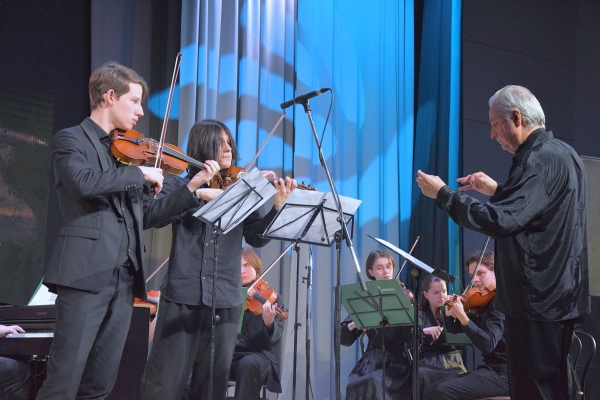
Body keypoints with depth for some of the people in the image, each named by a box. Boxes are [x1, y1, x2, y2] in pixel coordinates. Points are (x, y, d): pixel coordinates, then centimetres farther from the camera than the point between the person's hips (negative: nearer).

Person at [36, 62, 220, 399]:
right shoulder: (71, 140, 1)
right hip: (86, 273, -7)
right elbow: (84, 183, -21)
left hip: (125, 279, 7)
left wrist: (193, 187, 12)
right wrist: (141, 173, -11)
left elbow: (146, 216, 19)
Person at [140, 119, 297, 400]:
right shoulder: (180, 185, 8)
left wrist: (278, 204, -13)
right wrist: (196, 192, -19)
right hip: (182, 296, -2)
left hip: (225, 300, 2)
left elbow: (257, 238, 2)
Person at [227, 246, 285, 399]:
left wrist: (269, 323, -30)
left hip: (260, 355, -3)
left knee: (249, 364, -38)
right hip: (229, 354, 3)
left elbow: (271, 340, -7)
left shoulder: (273, 298, 5)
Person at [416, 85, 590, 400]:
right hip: (557, 294, 11)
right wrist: (497, 191, 14)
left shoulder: (539, 160, -18)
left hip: (539, 300, -11)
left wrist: (442, 193, -18)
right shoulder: (561, 153, 13)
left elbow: (499, 220, -27)